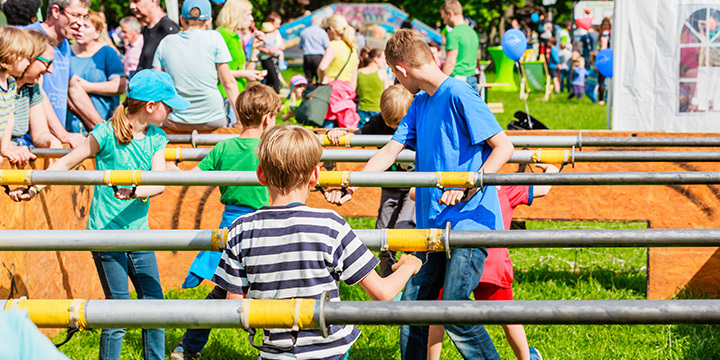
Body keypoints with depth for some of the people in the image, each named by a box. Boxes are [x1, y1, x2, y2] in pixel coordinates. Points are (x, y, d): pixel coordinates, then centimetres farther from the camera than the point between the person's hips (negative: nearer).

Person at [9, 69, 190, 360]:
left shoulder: (156, 139, 5)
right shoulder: (106, 134, -9)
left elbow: (160, 182, -8)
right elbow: (65, 164, -2)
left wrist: (135, 193, -28)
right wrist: (32, 187, -13)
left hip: (138, 233, 5)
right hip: (106, 233, -5)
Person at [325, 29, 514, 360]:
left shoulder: (459, 95, -10)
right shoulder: (420, 103, 16)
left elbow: (504, 147, -13)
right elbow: (391, 150, 14)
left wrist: (468, 188, -23)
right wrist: (349, 186, 1)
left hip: (470, 220, -9)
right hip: (431, 223, 9)